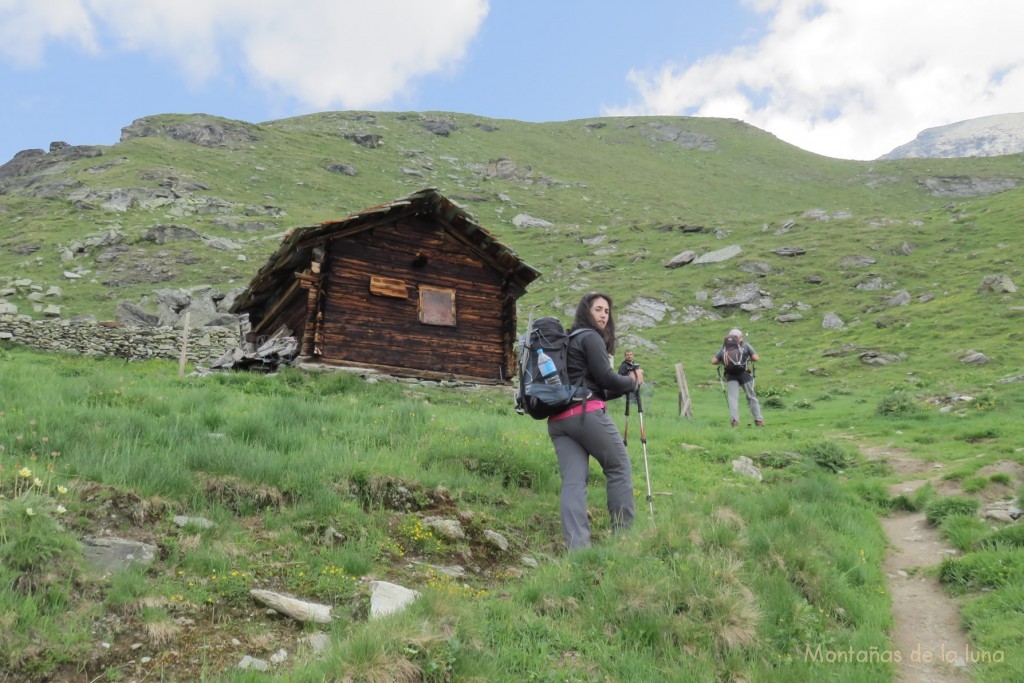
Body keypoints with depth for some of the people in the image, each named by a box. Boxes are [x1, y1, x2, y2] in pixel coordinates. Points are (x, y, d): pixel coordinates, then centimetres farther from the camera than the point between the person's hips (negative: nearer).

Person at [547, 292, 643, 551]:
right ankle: (623, 534, 9)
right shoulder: (590, 338, 1)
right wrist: (633, 382, 11)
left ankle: (577, 546, -10)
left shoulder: (566, 340, 27)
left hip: (558, 419, 8)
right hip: (587, 413, -8)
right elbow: (604, 377, -6)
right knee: (619, 468, 5)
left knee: (573, 481, -2)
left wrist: (624, 385, 19)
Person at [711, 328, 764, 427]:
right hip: (743, 373, -1)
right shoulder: (745, 345, 10)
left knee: (732, 397, -1)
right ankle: (758, 420, 14)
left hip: (730, 375, 1)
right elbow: (756, 358, 2)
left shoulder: (724, 348, 16)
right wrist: (748, 358, 21)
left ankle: (734, 419, -17)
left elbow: (713, 361, 12)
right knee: (751, 396, 11)